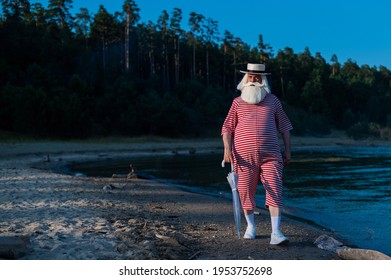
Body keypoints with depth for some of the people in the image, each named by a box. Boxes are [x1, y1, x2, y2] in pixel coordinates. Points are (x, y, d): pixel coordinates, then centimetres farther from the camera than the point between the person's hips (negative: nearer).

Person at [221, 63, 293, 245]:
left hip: (270, 155, 0)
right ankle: (251, 226, 28)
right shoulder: (238, 102, 9)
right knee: (246, 192, 7)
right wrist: (227, 148, -8)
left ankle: (276, 233, -12)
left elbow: (284, 126, 15)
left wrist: (287, 150, 9)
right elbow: (227, 128, 7)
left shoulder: (272, 100, 10)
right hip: (244, 155, 0)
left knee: (275, 191, -11)